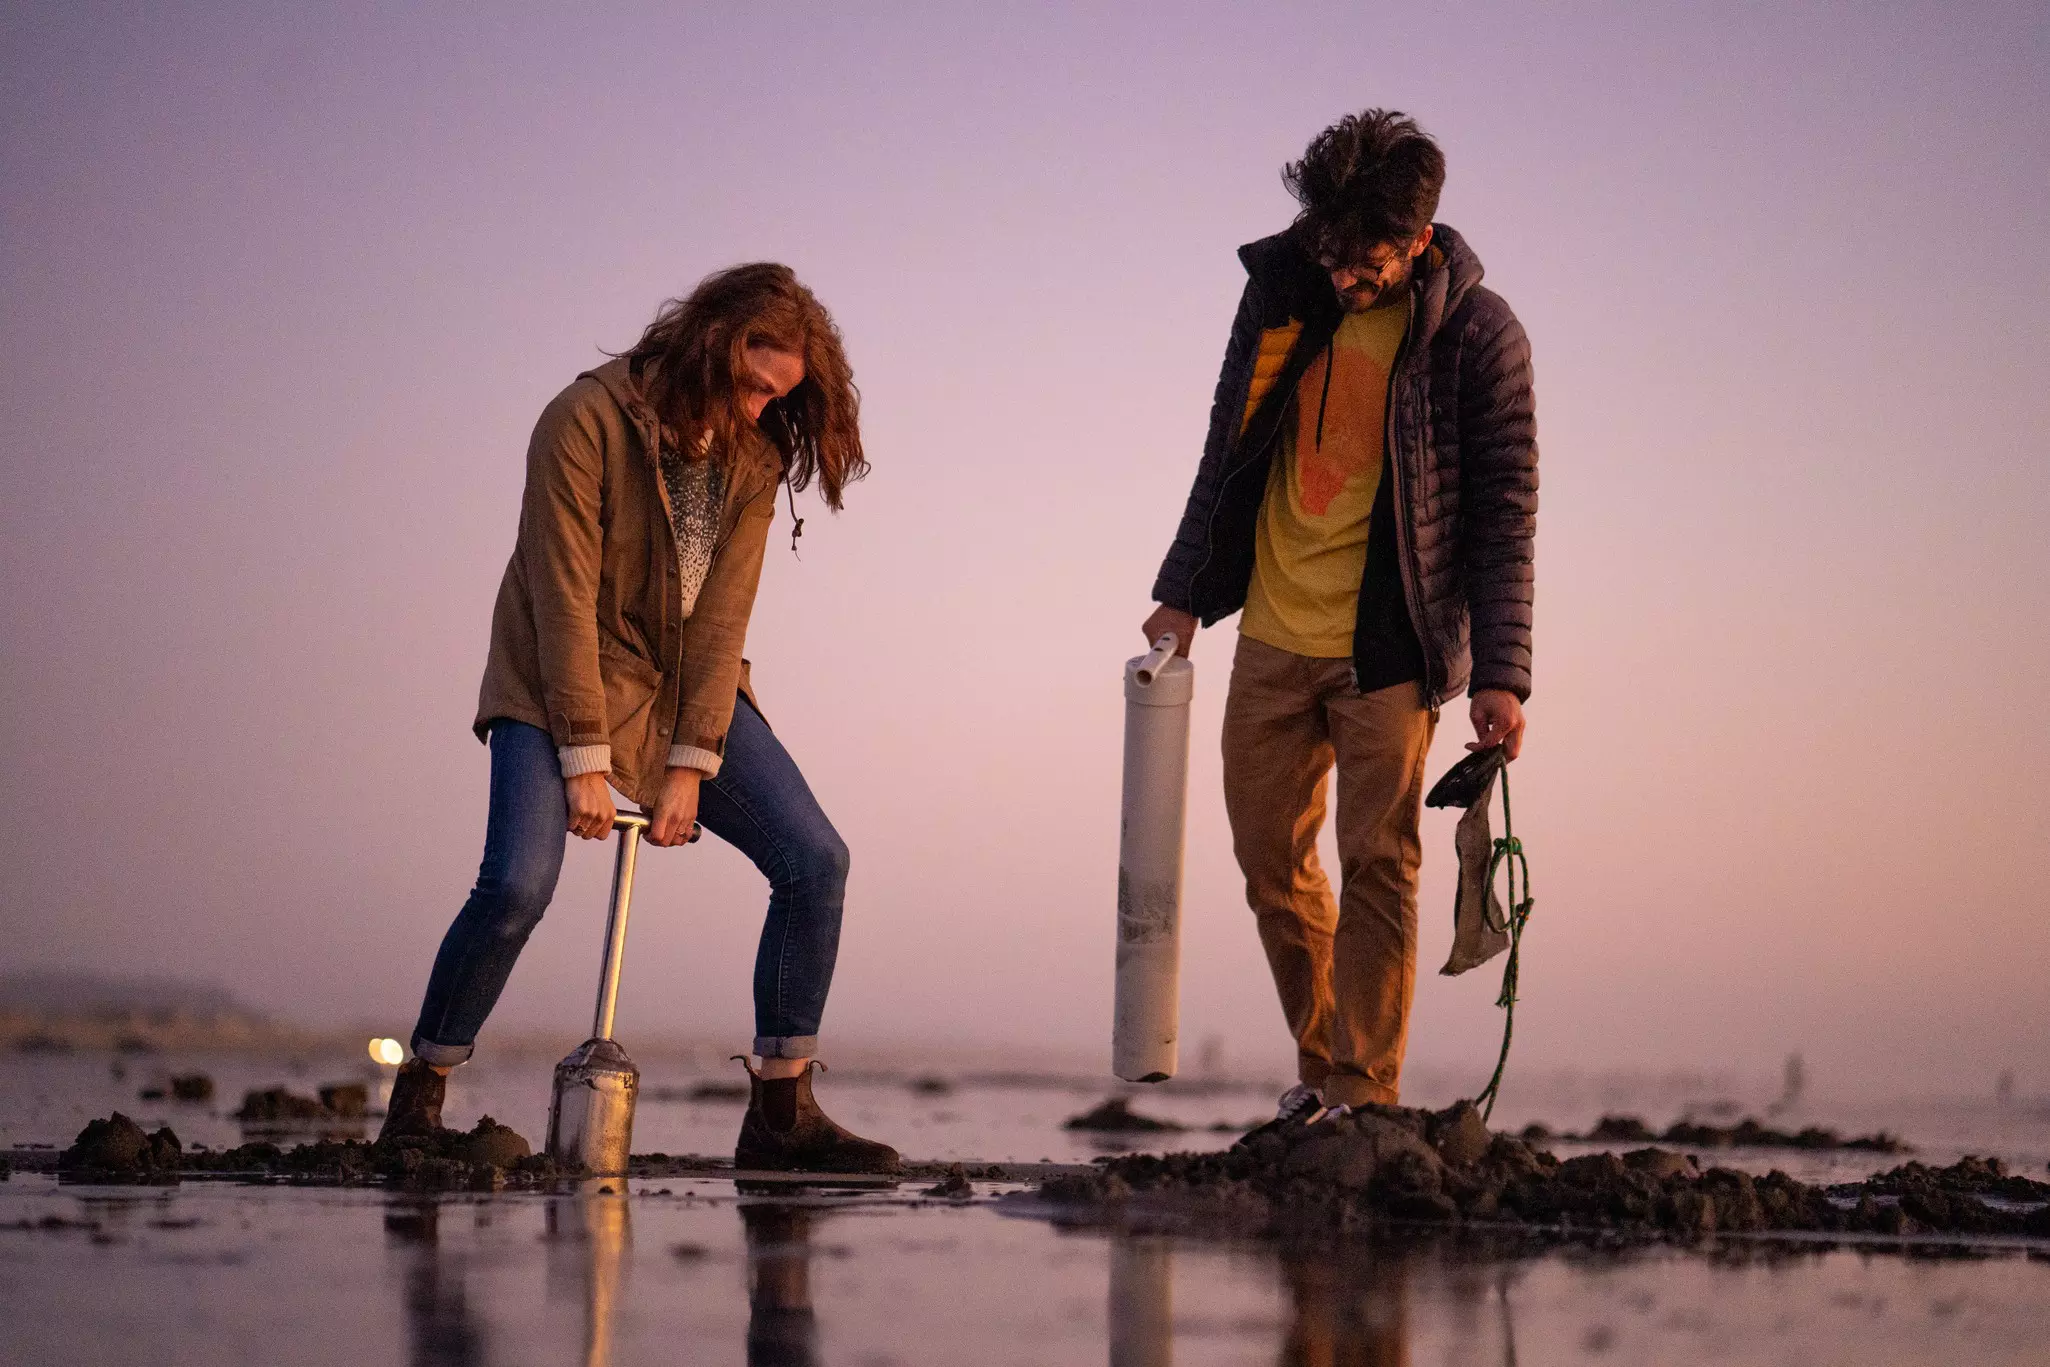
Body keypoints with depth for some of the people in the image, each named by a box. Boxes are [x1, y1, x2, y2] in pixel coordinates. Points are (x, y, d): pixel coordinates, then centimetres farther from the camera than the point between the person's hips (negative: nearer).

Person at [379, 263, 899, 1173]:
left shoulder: (755, 454, -3)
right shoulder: (586, 421, -18)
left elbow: (722, 615, -7)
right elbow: (565, 598, -19)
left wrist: (690, 763, -14)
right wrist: (585, 760, -22)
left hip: (689, 690, 5)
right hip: (560, 686, -5)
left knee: (815, 860, -7)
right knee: (517, 884, -24)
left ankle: (780, 1110, 1)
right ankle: (418, 1094, -3)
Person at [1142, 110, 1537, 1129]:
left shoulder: (1477, 335, -10)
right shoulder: (1285, 285, 2)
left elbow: (1503, 511, -8)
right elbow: (1230, 443, 13)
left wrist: (1499, 673, -13)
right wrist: (1184, 591, 12)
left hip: (1390, 644, -5)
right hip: (1273, 633, 5)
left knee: (1375, 865, -7)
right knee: (1270, 857, 8)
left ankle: (1366, 1102, -1)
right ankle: (1321, 1067, 26)